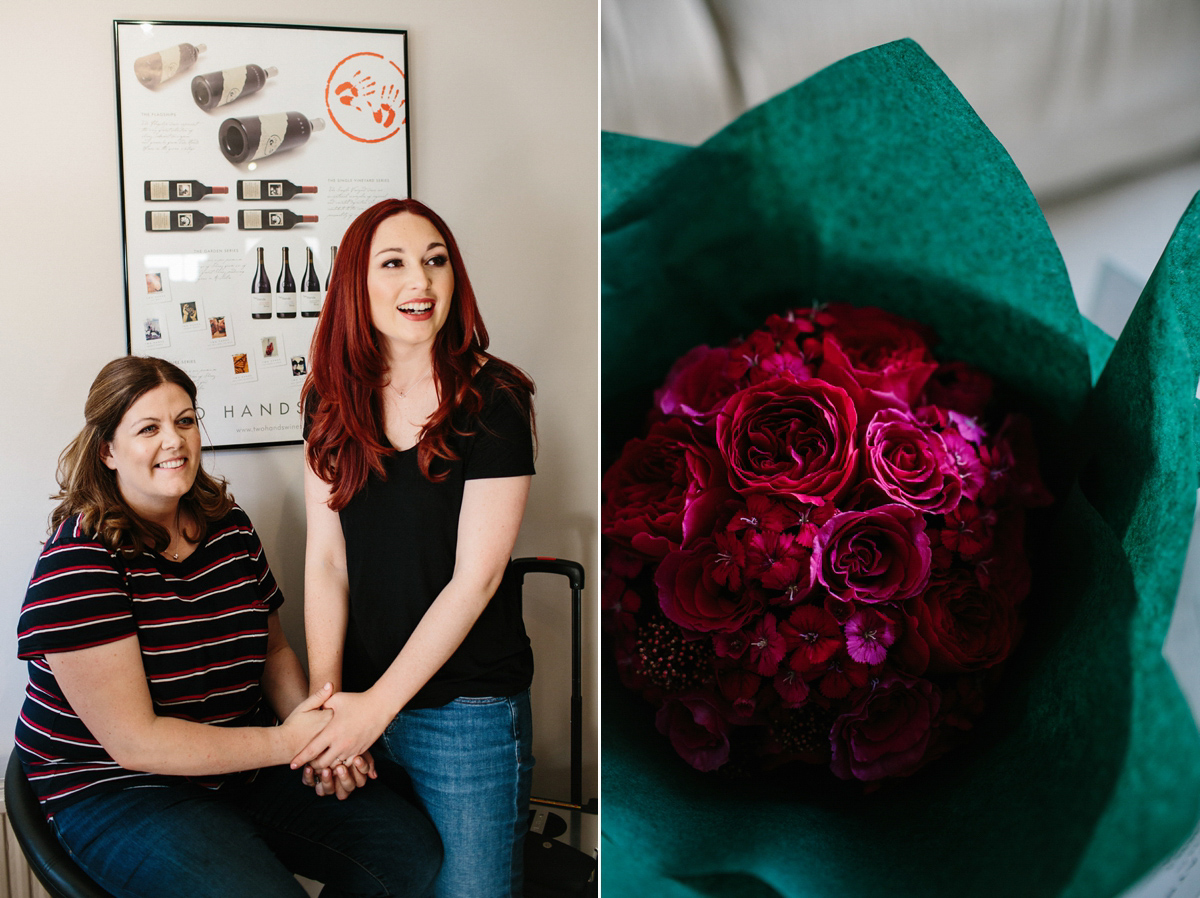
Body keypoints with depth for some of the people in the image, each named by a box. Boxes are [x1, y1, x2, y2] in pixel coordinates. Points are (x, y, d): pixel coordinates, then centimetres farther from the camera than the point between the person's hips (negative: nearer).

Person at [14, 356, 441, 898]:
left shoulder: (229, 527, 4)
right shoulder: (78, 562, -18)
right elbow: (134, 741, -21)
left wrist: (317, 730, -8)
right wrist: (288, 743, -21)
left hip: (243, 764, 7)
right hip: (117, 789, -7)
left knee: (412, 852, -3)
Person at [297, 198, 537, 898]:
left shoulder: (493, 398, -12)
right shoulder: (335, 400, 2)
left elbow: (474, 579, -14)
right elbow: (327, 559, 0)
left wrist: (376, 706, -14)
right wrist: (325, 701, -9)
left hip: (468, 710, -4)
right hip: (363, 697, 4)